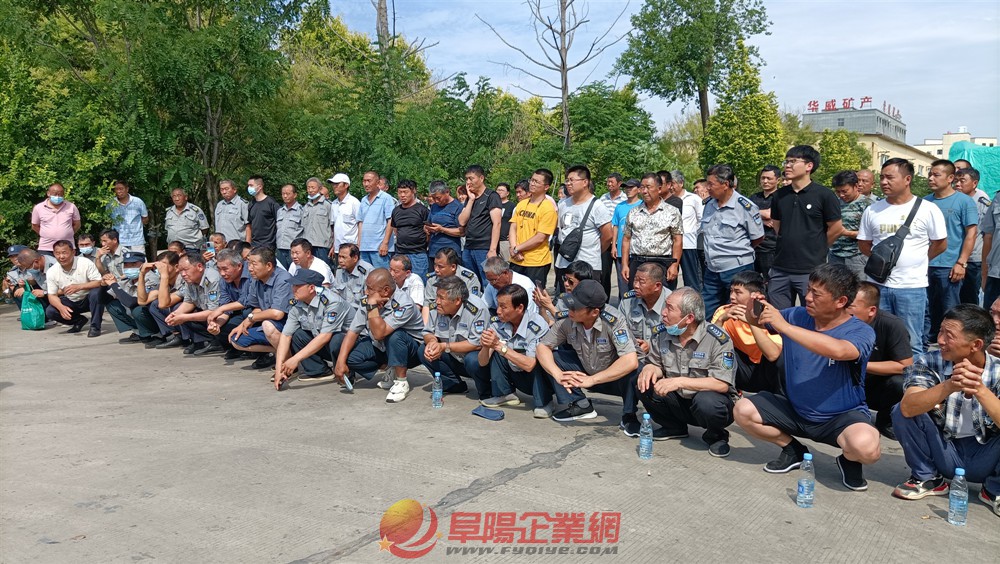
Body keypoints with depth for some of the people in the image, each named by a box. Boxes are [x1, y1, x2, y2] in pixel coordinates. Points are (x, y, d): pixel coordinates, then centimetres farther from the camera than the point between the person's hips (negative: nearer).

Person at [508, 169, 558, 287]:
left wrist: (517, 249, -12)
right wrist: (513, 248, -8)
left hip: (537, 263, -6)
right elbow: (513, 228, 8)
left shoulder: (548, 208, -11)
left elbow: (540, 238, -16)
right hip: (516, 260, 6)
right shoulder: (521, 204, 10)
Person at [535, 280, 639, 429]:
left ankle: (629, 417, -9)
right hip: (585, 371, 5)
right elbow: (542, 347, -11)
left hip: (615, 377, -5)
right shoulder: (567, 320, -19)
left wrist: (592, 380, -36)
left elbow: (631, 361, -39)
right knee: (549, 356, -12)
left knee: (634, 372, -37)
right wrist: (558, 375, -28)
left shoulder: (613, 321, -31)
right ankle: (580, 405, -1)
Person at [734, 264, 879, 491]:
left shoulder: (861, 332, -18)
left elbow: (838, 350, -42)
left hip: (842, 416, -4)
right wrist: (753, 311, -16)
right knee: (743, 410, -15)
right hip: (794, 410, 4)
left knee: (866, 447, -35)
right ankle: (793, 449, 11)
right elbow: (757, 321, 10)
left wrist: (784, 326, -39)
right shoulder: (797, 316, -5)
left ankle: (849, 460, 6)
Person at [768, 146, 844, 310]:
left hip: (810, 270, -5)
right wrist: (789, 245, 12)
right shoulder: (780, 194, 7)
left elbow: (836, 228, -2)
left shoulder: (823, 194, -8)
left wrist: (816, 249, 7)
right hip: (780, 269, 5)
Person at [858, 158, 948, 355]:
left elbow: (940, 244, 5)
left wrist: (914, 260, 6)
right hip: (879, 284, 3)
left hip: (912, 287, -3)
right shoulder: (872, 210, 5)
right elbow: (864, 245, 14)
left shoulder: (928, 210, -3)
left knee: (911, 344, 5)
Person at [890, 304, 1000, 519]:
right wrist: (949, 386, -45)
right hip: (944, 451, 1)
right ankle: (928, 478, 2)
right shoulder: (929, 363, -15)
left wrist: (980, 389, -43)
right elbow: (907, 408, -32)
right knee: (900, 412, -22)